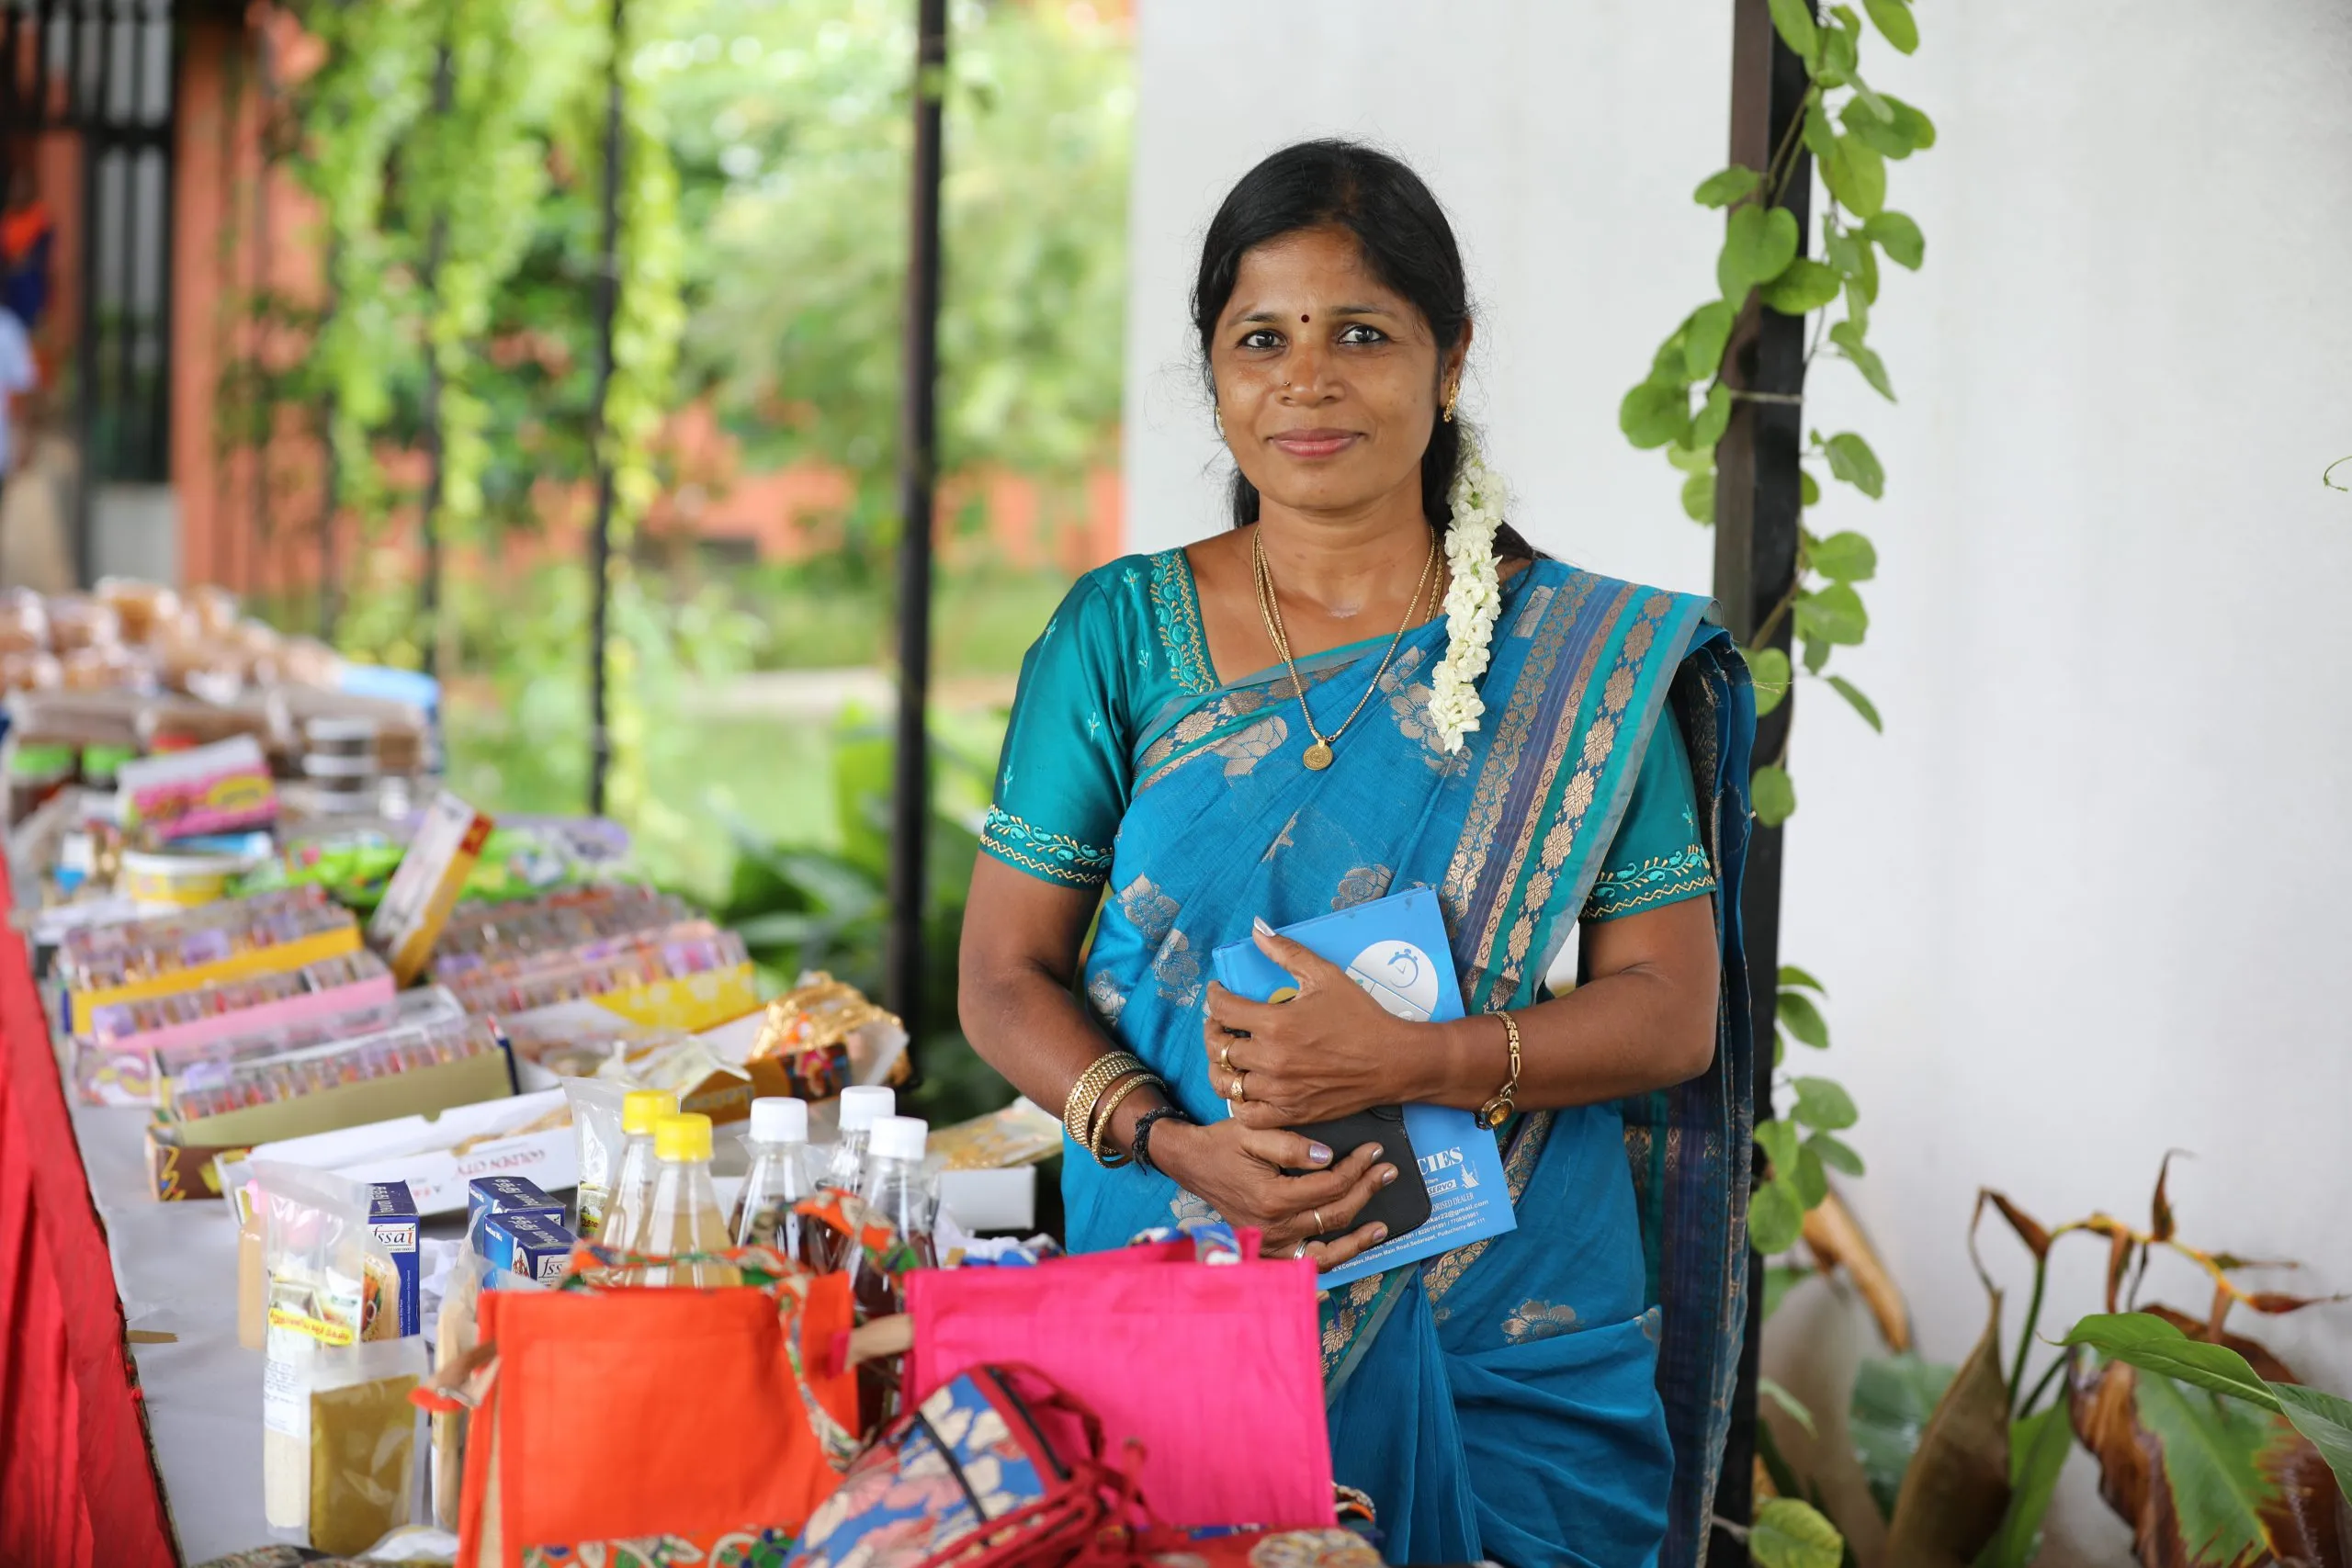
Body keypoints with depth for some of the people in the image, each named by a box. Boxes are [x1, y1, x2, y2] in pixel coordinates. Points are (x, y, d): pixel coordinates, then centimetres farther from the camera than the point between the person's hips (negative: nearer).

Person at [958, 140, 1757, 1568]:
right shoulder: (1119, 633, 2)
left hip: (1505, 1341, 0)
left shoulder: (1583, 652, 0)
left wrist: (1405, 1059, -19)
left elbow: (1675, 1009, -3)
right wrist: (1180, 1145, -16)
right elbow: (1006, 980, 2)